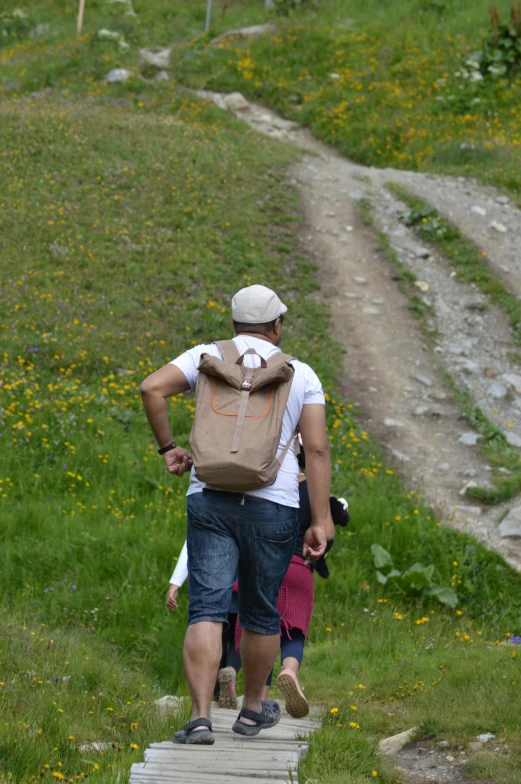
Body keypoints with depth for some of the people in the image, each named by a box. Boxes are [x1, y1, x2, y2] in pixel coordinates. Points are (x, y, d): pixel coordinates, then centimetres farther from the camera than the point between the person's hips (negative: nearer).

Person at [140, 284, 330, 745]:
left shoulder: (208, 357, 7)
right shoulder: (301, 375, 7)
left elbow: (152, 388, -8)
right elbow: (317, 449, 0)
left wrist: (168, 447, 4)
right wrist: (320, 522, -1)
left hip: (210, 497, 0)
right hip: (273, 506, 0)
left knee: (207, 609, -5)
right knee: (261, 613, 16)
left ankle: (201, 718, -17)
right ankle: (253, 709, 31)